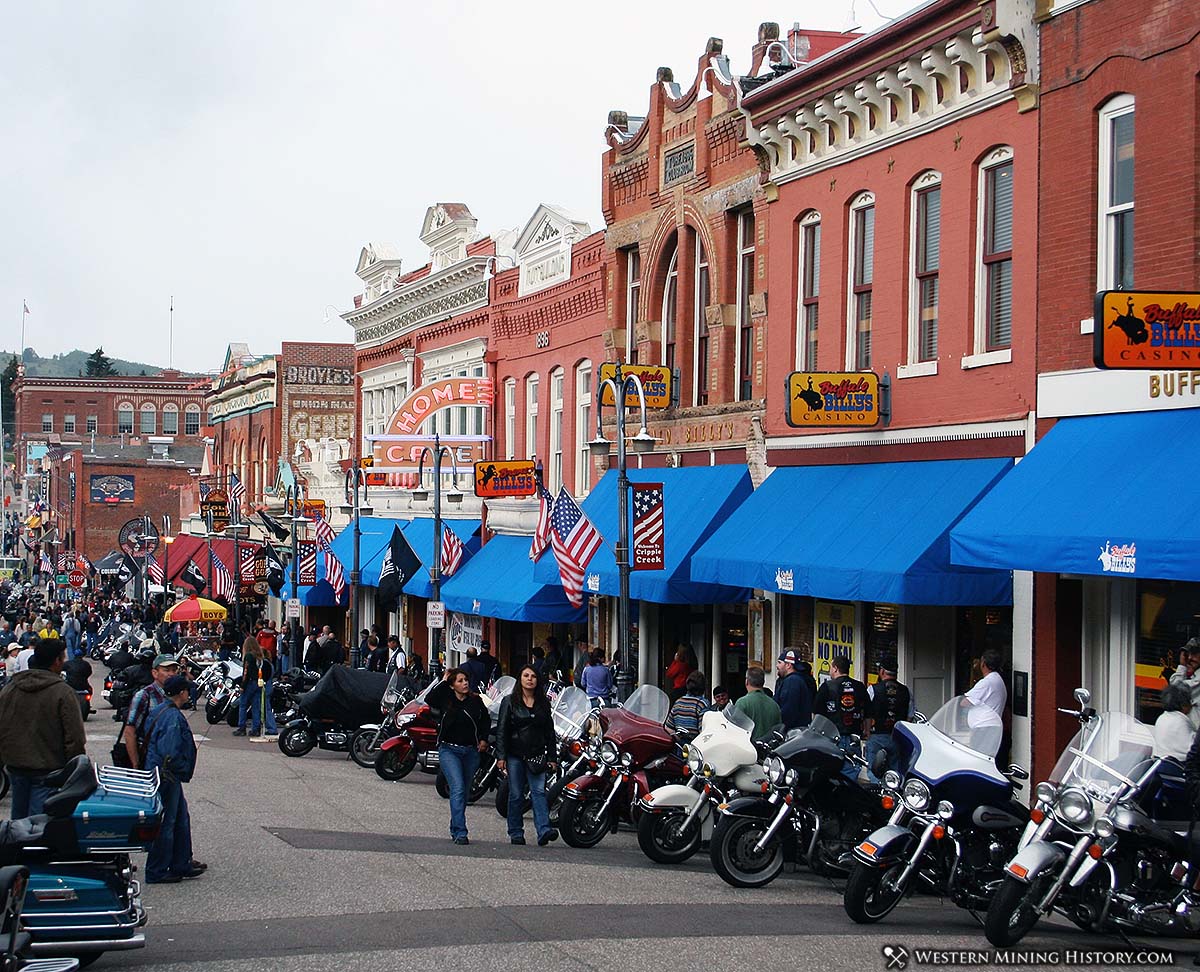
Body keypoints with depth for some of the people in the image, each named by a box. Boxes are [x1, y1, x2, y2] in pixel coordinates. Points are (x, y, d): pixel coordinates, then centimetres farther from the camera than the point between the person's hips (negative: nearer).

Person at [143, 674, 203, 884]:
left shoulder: (160, 711, 11)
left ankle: (181, 865, 25)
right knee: (165, 824, -2)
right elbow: (169, 753, -27)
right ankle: (157, 872, 5)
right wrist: (183, 768, -11)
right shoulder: (173, 717, -21)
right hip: (167, 777, -10)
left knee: (181, 819, 17)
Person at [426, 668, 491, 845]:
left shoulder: (476, 701, 2)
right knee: (458, 788, -16)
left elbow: (486, 720, 17)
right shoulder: (446, 699, -2)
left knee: (463, 790, 11)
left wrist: (484, 739, 6)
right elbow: (429, 699, -20)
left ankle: (455, 829, 25)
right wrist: (443, 682, -12)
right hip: (449, 750, -3)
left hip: (471, 751, 3)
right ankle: (460, 832, -19)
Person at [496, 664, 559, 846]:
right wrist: (501, 756, -9)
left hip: (537, 756, 1)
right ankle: (516, 833, 11)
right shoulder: (509, 701, 3)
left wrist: (552, 757, 9)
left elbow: (550, 731, 14)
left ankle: (544, 831, -22)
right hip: (515, 755, -1)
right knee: (516, 795, 2)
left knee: (539, 792, -11)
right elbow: (501, 730, -1)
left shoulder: (543, 703, 12)